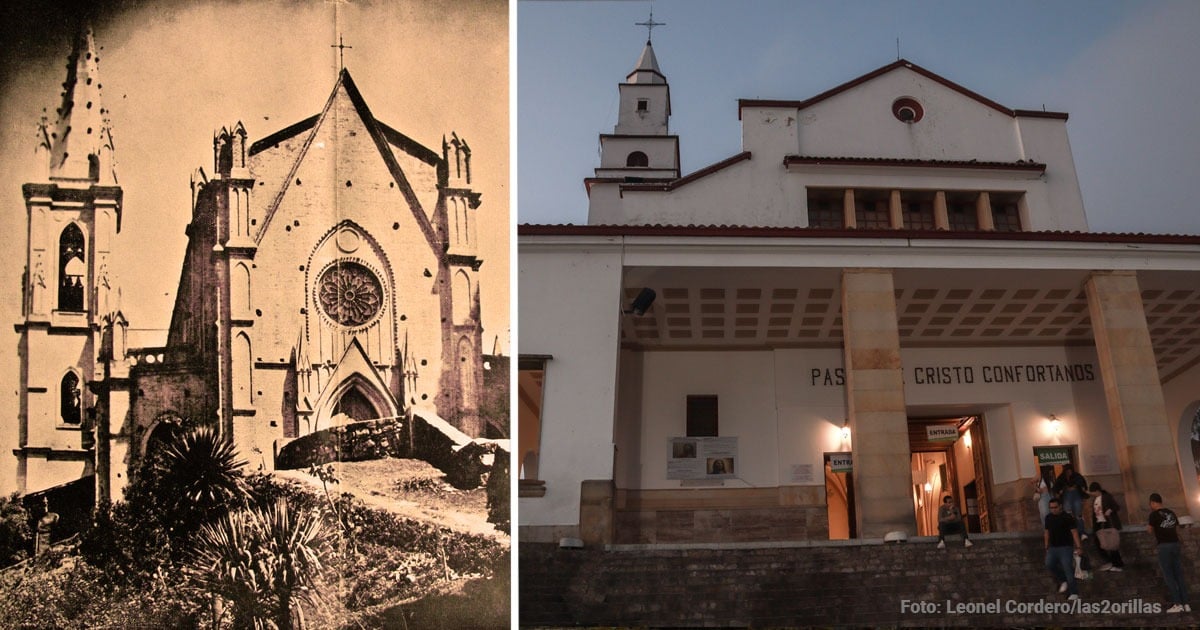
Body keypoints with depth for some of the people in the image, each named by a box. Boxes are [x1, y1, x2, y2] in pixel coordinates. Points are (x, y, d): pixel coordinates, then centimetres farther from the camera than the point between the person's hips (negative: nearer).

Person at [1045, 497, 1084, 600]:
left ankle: (1074, 593, -3)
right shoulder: (1048, 518, 9)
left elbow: (1074, 532, -11)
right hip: (1053, 548, 5)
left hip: (1066, 547, -5)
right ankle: (1063, 581, 9)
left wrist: (1078, 547, -18)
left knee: (1068, 569, -10)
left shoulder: (1068, 517, -7)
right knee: (1049, 564, -15)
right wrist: (1047, 547, 15)